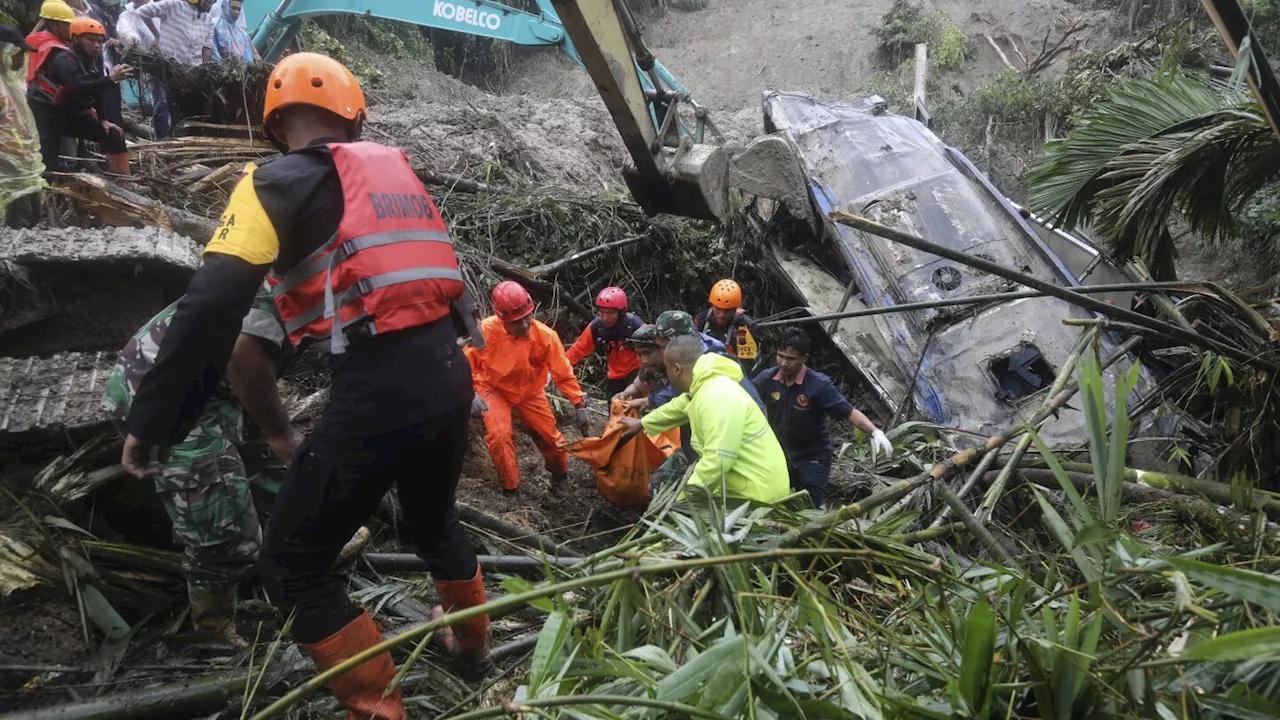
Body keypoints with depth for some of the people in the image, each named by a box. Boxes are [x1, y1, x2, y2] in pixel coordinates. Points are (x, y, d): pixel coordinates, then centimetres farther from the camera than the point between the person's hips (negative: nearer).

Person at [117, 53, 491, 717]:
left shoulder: (278, 182, -1)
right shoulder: (393, 168, 17)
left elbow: (211, 309, -12)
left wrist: (151, 422, -6)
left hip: (378, 392, -7)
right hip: (448, 376, 7)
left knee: (292, 567, 11)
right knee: (434, 521, 32)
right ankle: (474, 651, 52)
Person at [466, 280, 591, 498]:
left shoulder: (545, 335, -27)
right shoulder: (486, 331, -31)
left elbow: (564, 374, -16)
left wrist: (580, 406, -14)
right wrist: (471, 393, -31)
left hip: (529, 391, 2)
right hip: (494, 389, -2)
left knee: (549, 434, 7)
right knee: (499, 435, -21)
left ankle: (559, 474, 39)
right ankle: (511, 489, 1)